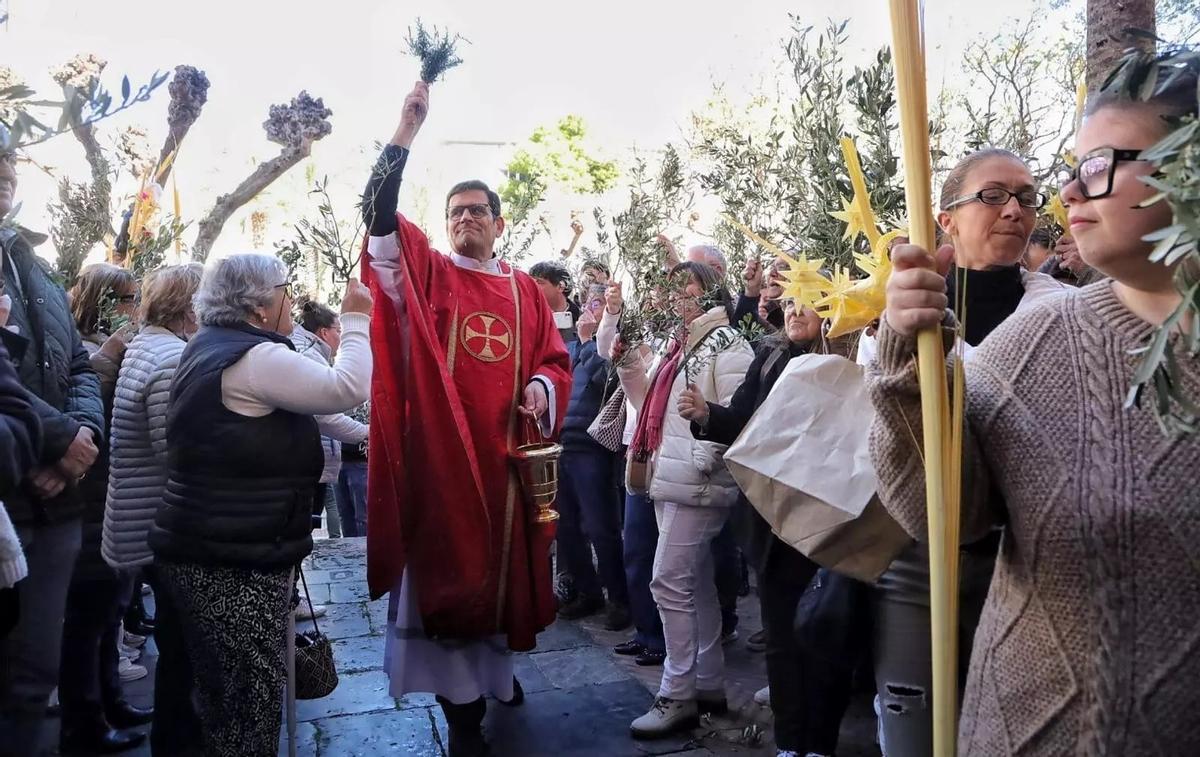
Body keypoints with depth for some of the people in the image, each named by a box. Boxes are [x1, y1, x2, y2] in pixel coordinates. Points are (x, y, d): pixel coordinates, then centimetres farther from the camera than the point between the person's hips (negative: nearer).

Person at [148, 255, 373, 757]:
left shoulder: (211, 347, 14)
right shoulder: (255, 358, -17)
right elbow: (347, 389, -21)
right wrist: (356, 319, -9)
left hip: (203, 552, 10)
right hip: (237, 561, -10)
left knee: (223, 693, 22)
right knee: (253, 698, 2)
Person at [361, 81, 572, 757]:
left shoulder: (527, 291, 13)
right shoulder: (427, 272, 5)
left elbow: (556, 359, 12)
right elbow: (379, 214, -9)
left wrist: (541, 388, -11)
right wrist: (407, 131, -15)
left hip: (506, 451, 3)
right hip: (442, 449, -2)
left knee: (501, 564, 13)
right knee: (447, 568, 0)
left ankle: (496, 668, 37)